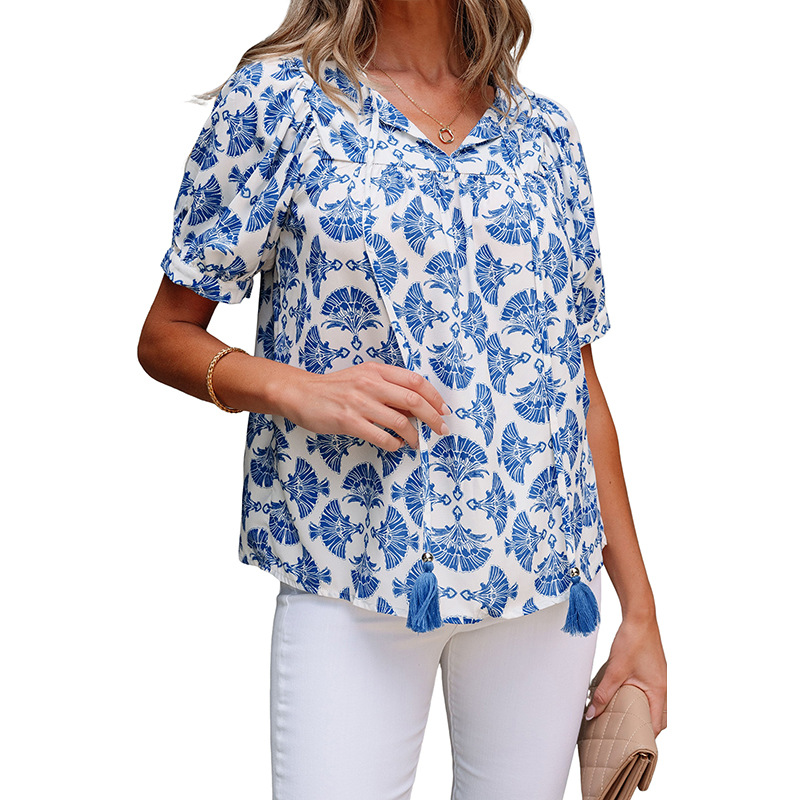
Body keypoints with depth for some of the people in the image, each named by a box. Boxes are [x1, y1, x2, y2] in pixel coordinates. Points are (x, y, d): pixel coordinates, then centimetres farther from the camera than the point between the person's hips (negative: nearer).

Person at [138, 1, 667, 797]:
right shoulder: (278, 96, 1)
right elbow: (165, 336, 3)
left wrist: (640, 609, 8)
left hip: (546, 568, 3)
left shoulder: (546, 132, 11)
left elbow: (583, 386, 10)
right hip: (352, 578, -3)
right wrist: (293, 388, -18)